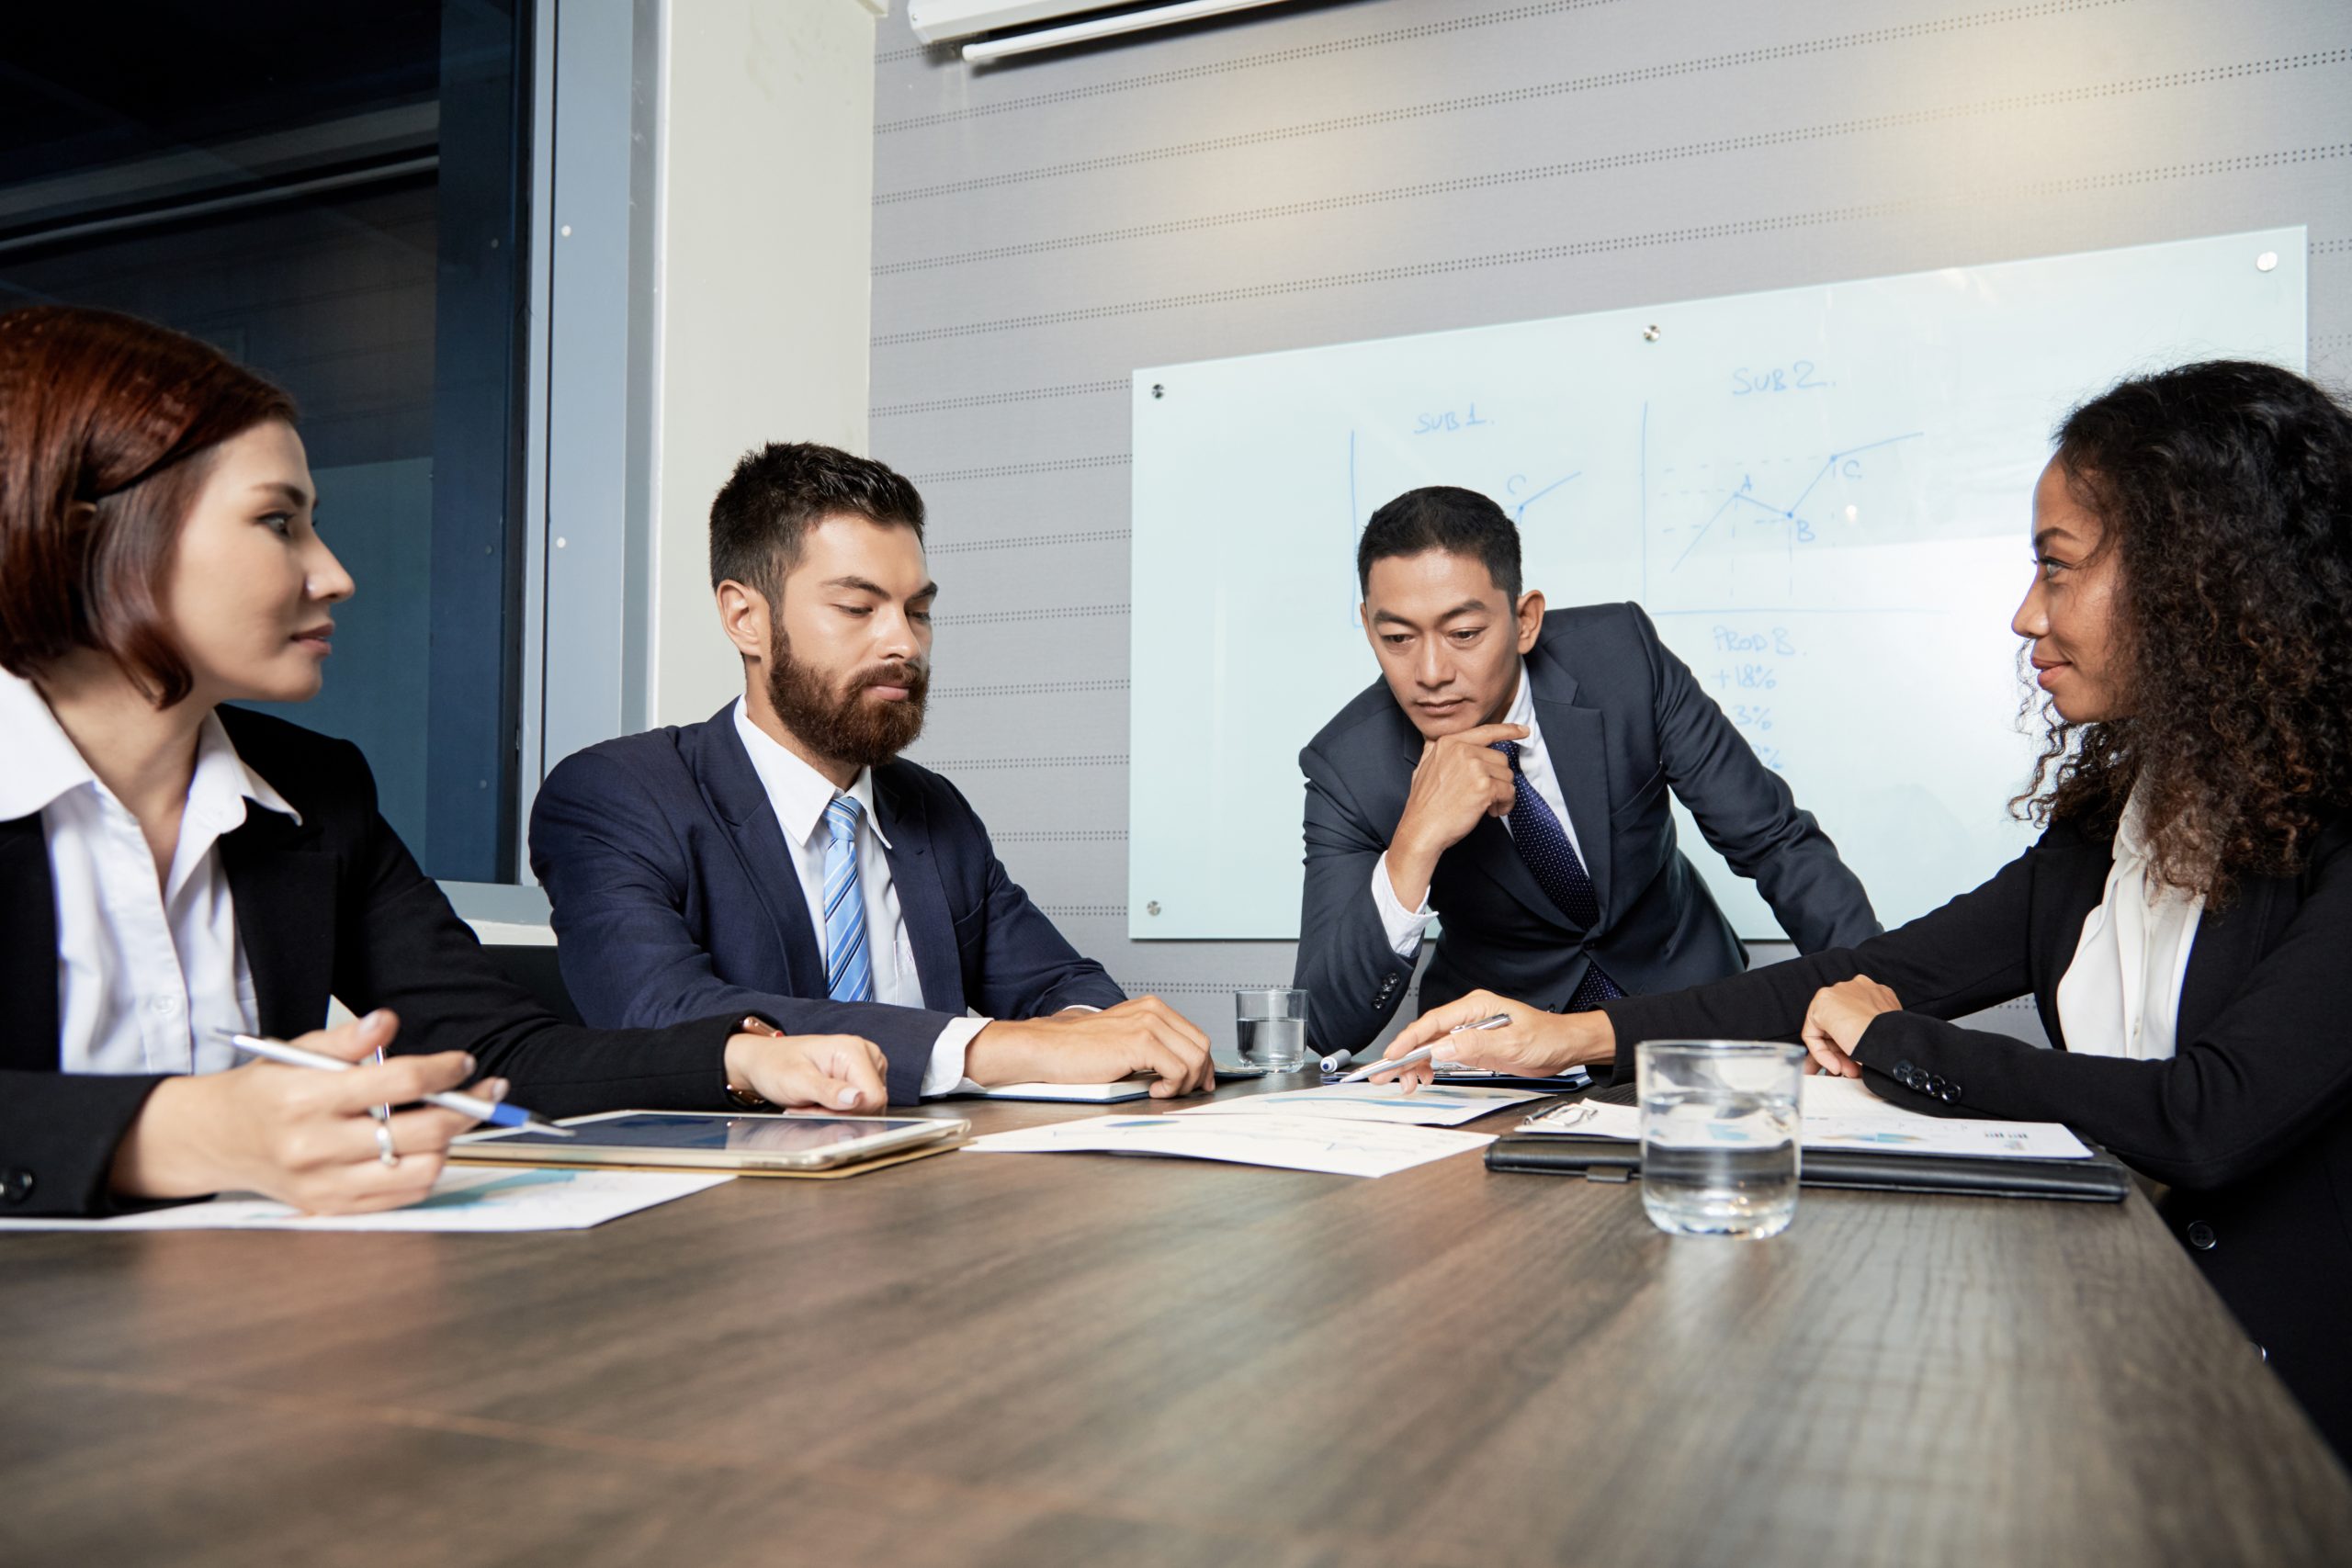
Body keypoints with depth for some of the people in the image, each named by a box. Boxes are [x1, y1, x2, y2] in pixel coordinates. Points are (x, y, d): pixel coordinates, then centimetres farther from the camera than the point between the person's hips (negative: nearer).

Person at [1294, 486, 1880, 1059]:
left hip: (1681, 996, 3)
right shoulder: (1348, 767, -21)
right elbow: (1328, 1030, -28)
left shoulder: (1621, 655, -18)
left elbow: (1776, 839, -8)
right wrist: (1415, 845, -39)